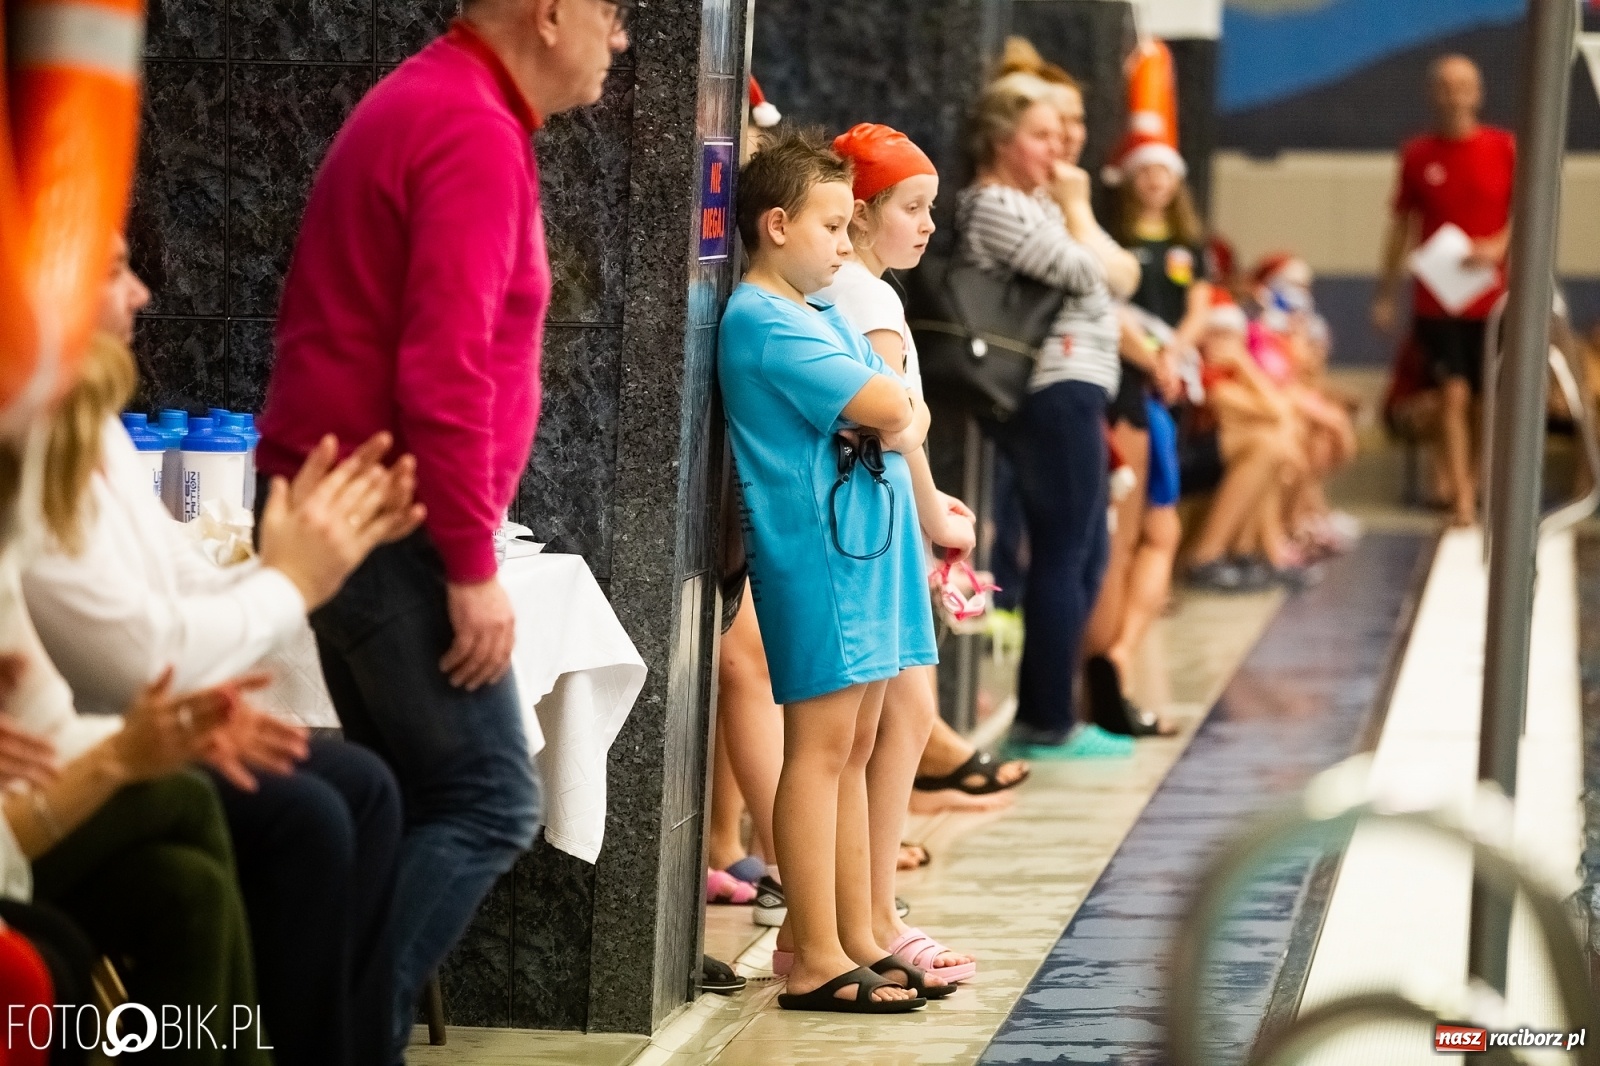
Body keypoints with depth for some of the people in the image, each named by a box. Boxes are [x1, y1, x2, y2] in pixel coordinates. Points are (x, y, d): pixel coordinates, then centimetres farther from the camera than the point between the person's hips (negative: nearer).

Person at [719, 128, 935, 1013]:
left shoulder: (821, 315, 18)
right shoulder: (764, 322, -13)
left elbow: (910, 415, 16)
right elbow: (884, 405, -20)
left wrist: (892, 425, -5)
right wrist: (890, 411, 1)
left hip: (865, 545, 10)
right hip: (815, 548, -10)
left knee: (855, 747, 11)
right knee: (822, 748, -8)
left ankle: (857, 940, 16)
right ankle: (816, 961, -7)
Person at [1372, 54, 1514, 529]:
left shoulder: (1505, 148, 0)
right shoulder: (1417, 154, 2)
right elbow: (1402, 224, 8)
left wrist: (1498, 247, -17)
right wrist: (1387, 294, 7)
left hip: (1494, 300, 1)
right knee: (1454, 394, -8)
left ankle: (1477, 479, 28)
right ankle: (1462, 501, -8)